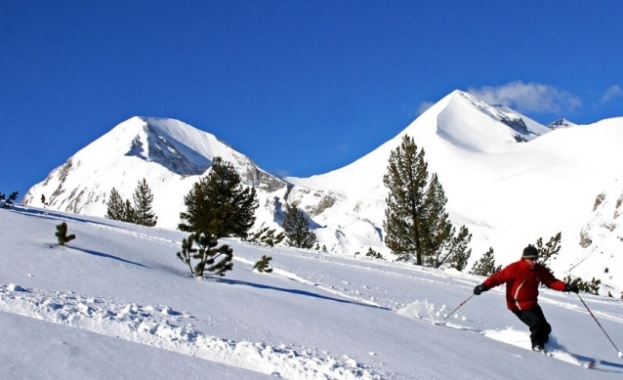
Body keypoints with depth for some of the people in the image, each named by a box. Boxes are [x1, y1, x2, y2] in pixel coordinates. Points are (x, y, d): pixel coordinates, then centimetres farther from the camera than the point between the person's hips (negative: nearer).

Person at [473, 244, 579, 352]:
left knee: (545, 328, 5)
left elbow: (552, 282, 0)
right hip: (518, 305, -6)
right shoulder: (514, 269, -19)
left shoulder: (540, 270, -1)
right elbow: (498, 277, -20)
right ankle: (537, 345, 3)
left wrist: (567, 287, -16)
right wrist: (484, 286, -33)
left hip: (532, 304, 6)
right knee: (537, 323, -20)